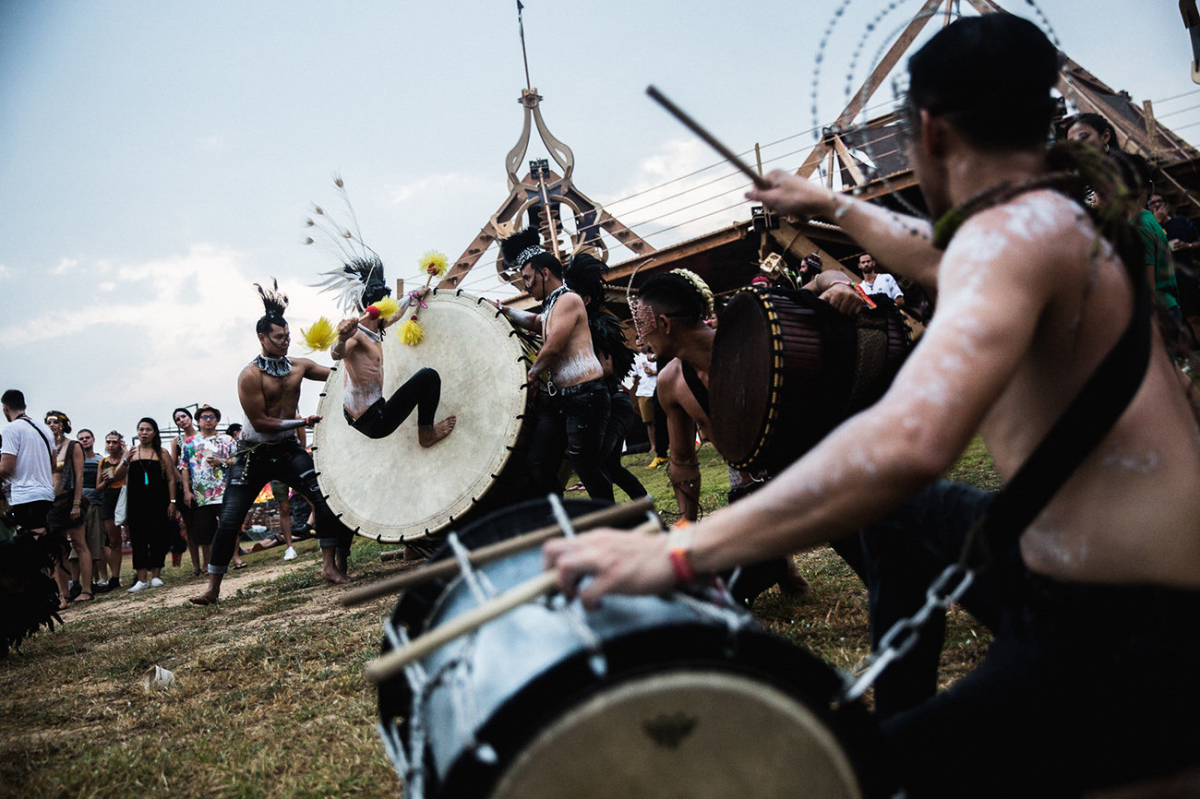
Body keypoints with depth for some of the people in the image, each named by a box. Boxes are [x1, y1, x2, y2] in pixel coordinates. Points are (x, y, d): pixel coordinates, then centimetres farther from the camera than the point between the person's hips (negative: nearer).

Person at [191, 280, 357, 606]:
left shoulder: (298, 366, 2)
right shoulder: (250, 375, -14)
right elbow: (261, 422, -17)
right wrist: (303, 422, -14)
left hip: (288, 450, 4)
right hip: (254, 454, -4)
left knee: (326, 498, -14)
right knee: (229, 519, -3)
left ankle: (330, 565, -2)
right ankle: (213, 588, 9)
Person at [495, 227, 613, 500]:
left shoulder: (568, 300, -8)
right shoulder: (550, 308, 22)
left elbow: (552, 348, -14)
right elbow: (534, 321, 46)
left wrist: (532, 373, 2)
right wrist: (504, 310, 36)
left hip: (585, 395, -10)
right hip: (559, 398, 10)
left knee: (586, 466, -6)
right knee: (539, 464, 4)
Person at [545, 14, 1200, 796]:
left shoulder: (1015, 227, -22)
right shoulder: (1071, 214, 9)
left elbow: (909, 441, -39)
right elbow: (941, 261, 32)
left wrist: (676, 553, -37)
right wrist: (836, 208, 45)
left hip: (1127, 642, -10)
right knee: (895, 513, 27)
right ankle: (900, 715, 37)